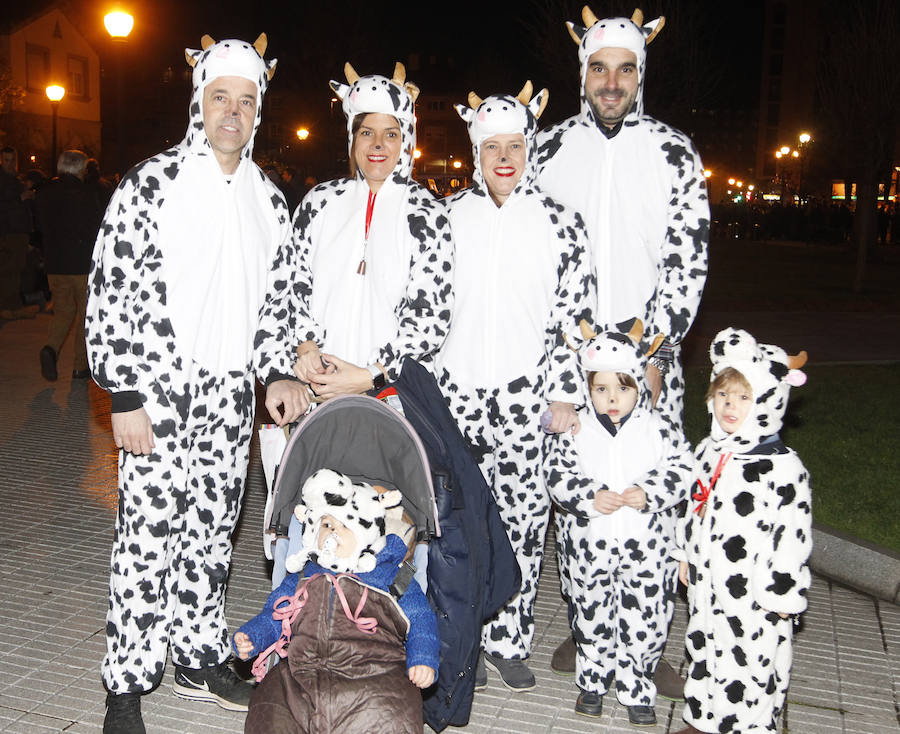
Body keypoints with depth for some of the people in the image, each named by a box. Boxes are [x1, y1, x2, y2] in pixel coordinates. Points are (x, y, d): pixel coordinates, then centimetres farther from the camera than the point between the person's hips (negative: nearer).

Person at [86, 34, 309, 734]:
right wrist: (125, 398, -13)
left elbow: (278, 294, 17)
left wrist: (278, 374, 5)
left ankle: (200, 659, 30)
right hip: (158, 393, -5)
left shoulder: (268, 199, 10)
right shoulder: (151, 185, -6)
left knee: (212, 535, 14)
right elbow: (111, 295, -9)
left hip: (232, 395, 5)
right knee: (149, 539, -1)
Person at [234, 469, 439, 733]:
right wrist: (249, 638, 9)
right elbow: (273, 616, 31)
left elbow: (420, 618, 16)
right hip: (302, 676, 3)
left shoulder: (392, 576, 20)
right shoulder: (302, 577, 30)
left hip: (373, 676, -2)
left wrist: (423, 659, -3)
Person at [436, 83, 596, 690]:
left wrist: (565, 396, -3)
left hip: (526, 395, -1)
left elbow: (576, 316, 0)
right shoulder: (447, 216, 7)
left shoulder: (561, 224, 1)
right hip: (454, 389, 2)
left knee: (524, 515, 4)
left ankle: (511, 641, 21)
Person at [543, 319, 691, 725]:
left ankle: (636, 690, 27)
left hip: (646, 548, 0)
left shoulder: (659, 431, -4)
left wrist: (649, 493, -20)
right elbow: (557, 476, -8)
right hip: (588, 546, 0)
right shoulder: (574, 431, -5)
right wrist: (589, 497, -23)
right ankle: (592, 682, 36)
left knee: (644, 622, 7)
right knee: (592, 618, 15)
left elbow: (680, 471, -4)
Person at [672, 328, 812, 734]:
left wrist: (784, 595, -13)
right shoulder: (709, 450, 2)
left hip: (754, 593, -7)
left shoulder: (784, 467, -20)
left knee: (751, 662, 3)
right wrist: (685, 554, 17)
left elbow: (794, 536, -17)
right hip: (706, 581, 7)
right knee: (704, 650, 21)